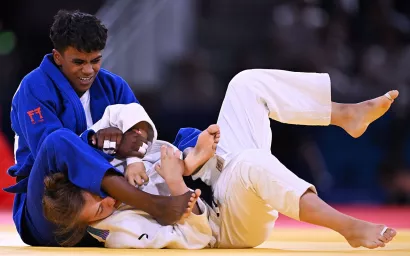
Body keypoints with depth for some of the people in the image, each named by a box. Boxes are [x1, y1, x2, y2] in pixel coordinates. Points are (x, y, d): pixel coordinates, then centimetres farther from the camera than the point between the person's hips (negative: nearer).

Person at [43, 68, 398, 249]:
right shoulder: (122, 234, -30)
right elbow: (195, 237, -29)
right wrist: (176, 183, -33)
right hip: (233, 221, -9)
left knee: (247, 83, -1)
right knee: (252, 162, -46)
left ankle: (348, 114, 4)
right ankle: (350, 228, -38)